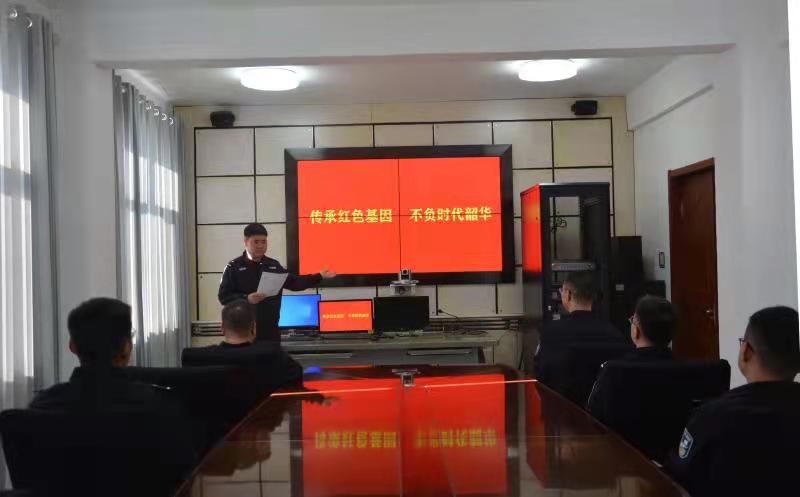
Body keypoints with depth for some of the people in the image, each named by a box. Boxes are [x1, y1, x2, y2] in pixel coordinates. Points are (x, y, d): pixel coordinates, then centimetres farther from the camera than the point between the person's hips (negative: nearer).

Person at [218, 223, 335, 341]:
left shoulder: (273, 265, 11)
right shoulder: (233, 267, -3)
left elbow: (293, 282, 14)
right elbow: (224, 296, -7)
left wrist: (319, 277, 8)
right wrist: (246, 299, -23)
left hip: (271, 329, 5)